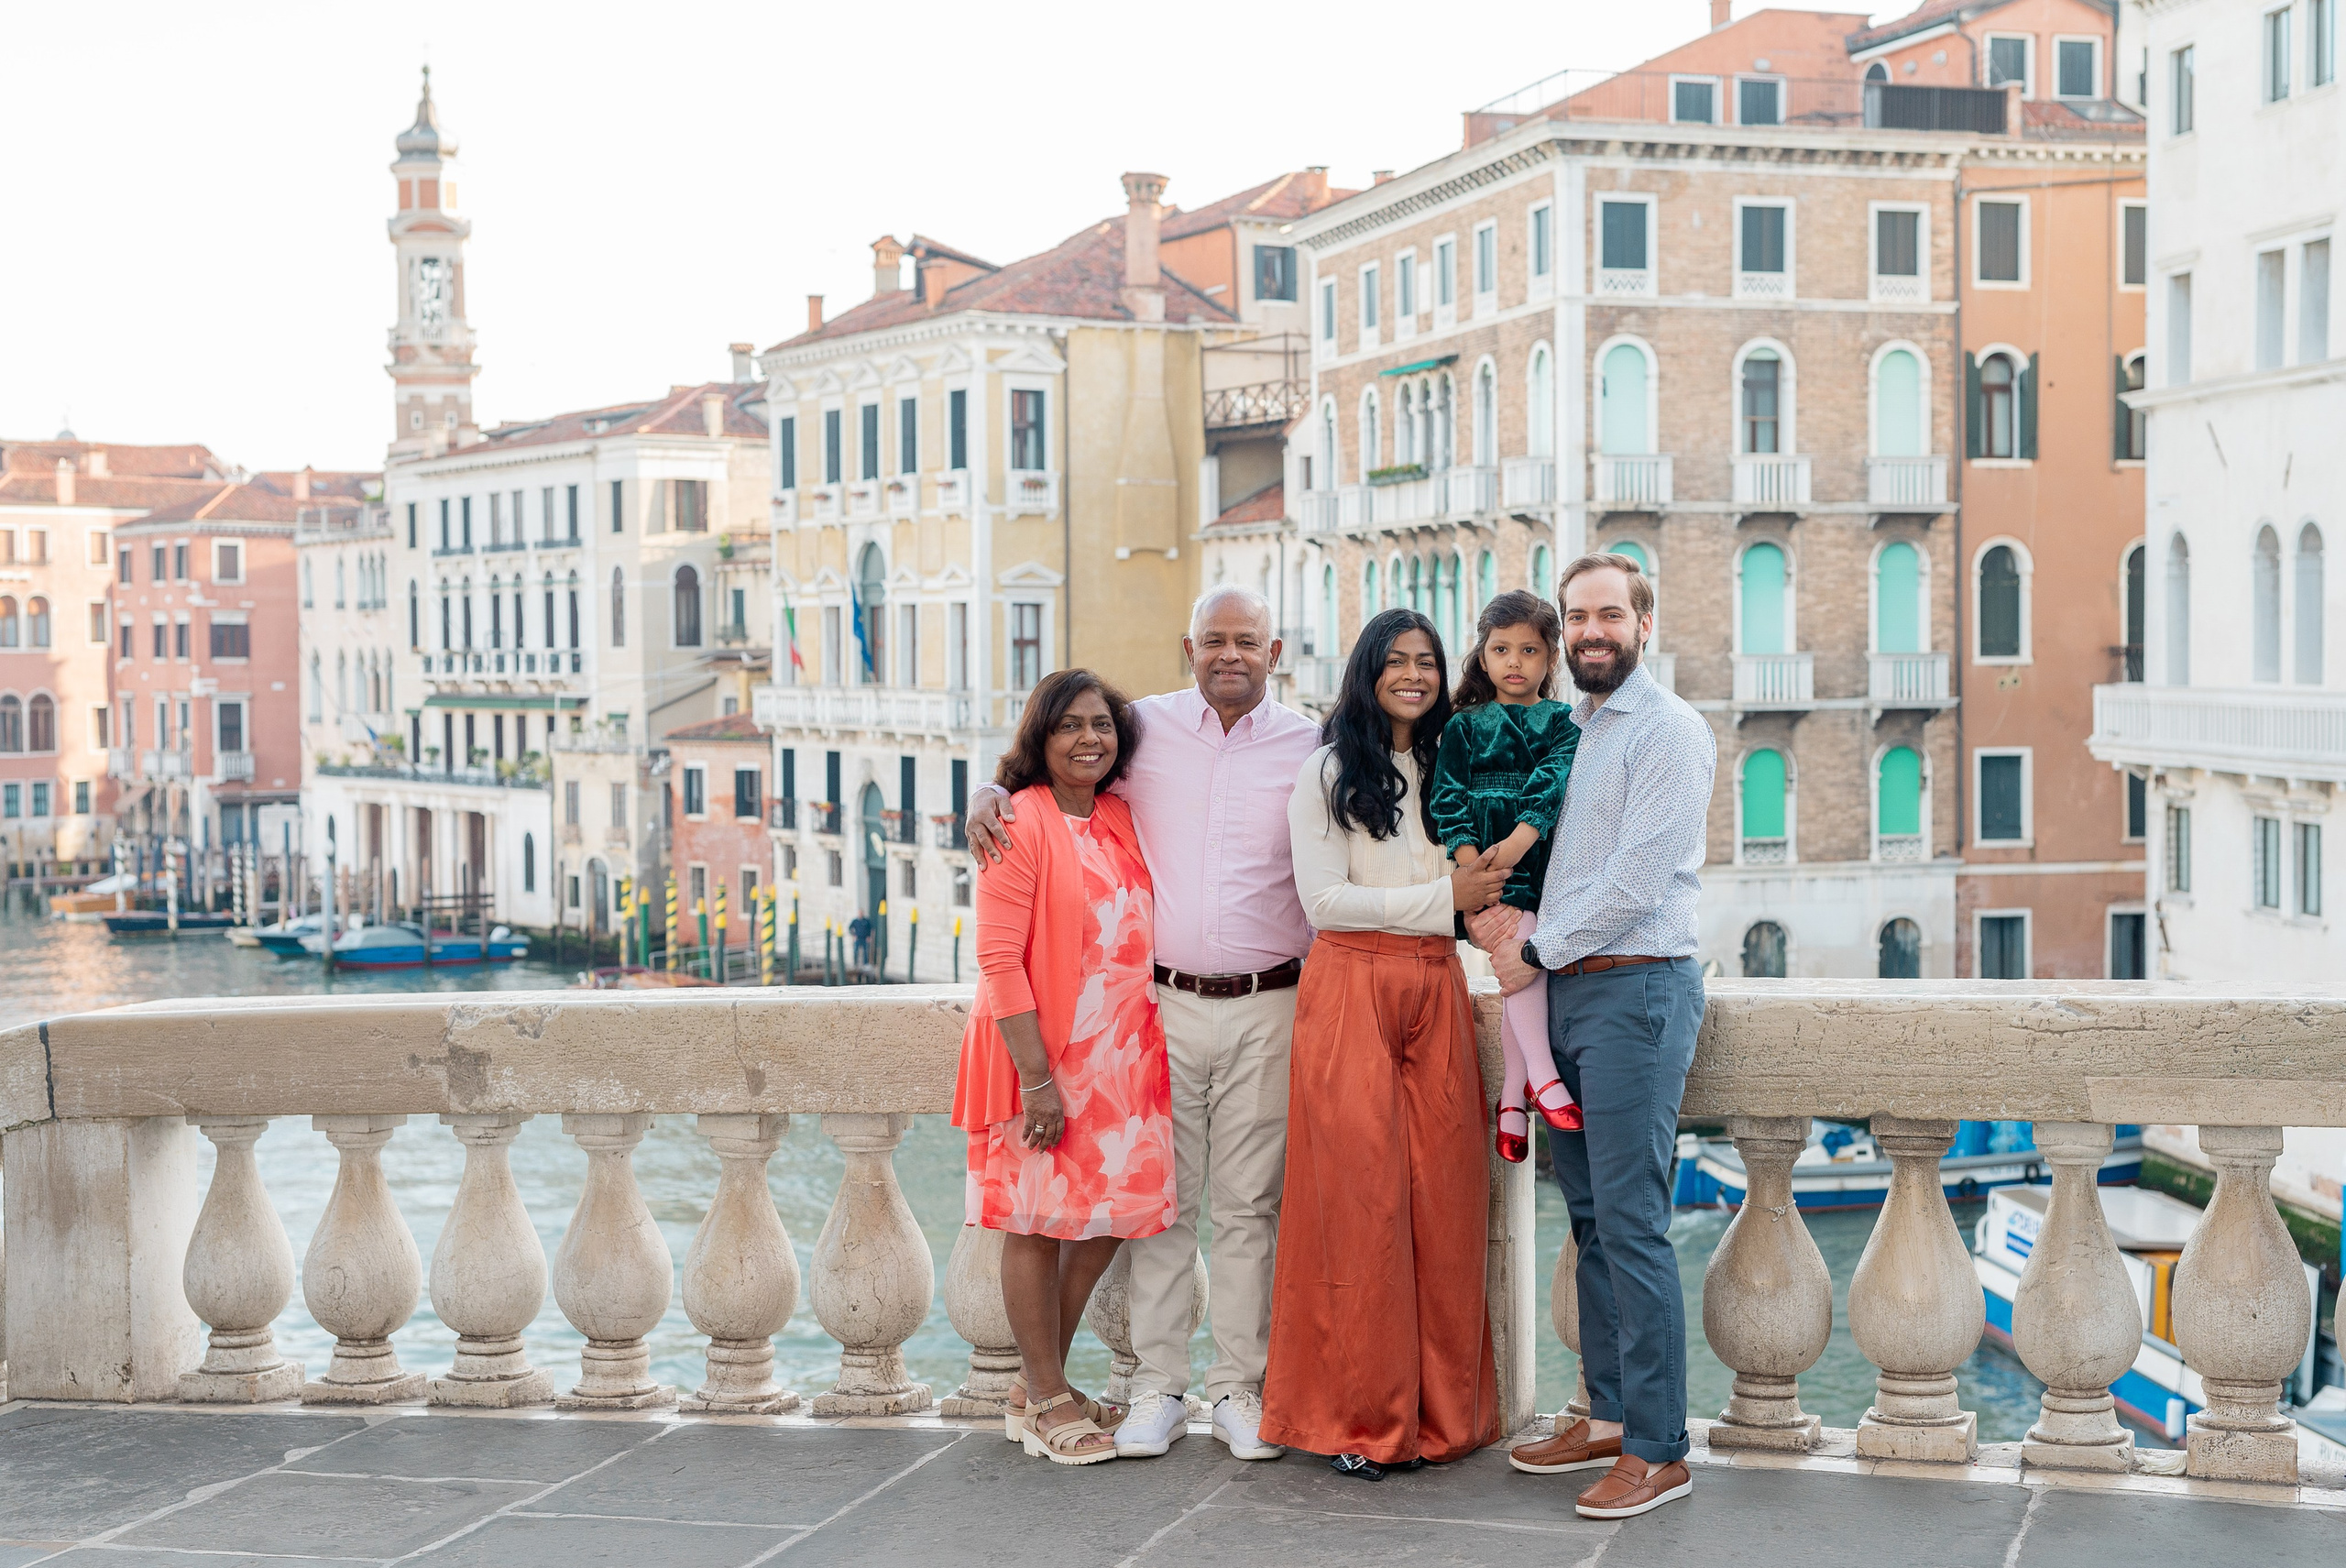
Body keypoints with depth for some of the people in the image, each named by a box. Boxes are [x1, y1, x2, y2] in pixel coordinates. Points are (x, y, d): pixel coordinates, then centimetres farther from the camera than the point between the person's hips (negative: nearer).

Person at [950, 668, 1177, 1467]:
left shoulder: (1122, 821, 9)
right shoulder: (1022, 823, -11)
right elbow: (999, 957, -15)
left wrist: (1147, 1049, 12)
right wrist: (1037, 1076, -19)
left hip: (1119, 1056, 7)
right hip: (1038, 1052, -7)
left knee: (1106, 1219, 10)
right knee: (1037, 1222, 2)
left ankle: (1041, 1387, 25)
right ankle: (1047, 1402, 14)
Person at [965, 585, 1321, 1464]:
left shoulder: (1309, 748, 4)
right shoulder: (1144, 728, 5)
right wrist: (990, 791, -3)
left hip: (1266, 1005, -1)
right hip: (1163, 1000, 1)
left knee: (1247, 1204, 4)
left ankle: (1238, 1390, 12)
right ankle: (1158, 1389, 11)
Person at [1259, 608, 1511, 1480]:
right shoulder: (1326, 774, 2)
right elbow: (1324, 898, -7)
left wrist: (1490, 895, 3)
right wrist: (1443, 898, -9)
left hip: (1436, 992, 5)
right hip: (1352, 991, -4)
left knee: (1443, 1198, 0)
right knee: (1359, 1200, -6)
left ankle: (1439, 1411, 8)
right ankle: (1360, 1419, 1)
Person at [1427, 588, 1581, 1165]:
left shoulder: (1562, 723, 11)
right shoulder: (1464, 727, 12)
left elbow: (1553, 783, -6)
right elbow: (1448, 797, 2)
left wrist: (1517, 841, -22)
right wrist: (1468, 857, -15)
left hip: (1545, 861, 1)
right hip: (1488, 864, -1)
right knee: (1521, 938, -25)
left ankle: (1511, 1097, 4)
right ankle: (1541, 1076, -23)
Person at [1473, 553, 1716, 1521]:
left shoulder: (1669, 731, -7)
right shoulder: (1565, 734, 18)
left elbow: (1635, 880, -14)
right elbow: (1539, 852, 27)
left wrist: (1537, 952, -8)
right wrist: (1494, 908, 7)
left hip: (1635, 988, -8)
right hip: (1564, 993, 8)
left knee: (1630, 1222, -9)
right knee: (1590, 1219, 11)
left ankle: (1658, 1451, -4)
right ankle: (1608, 1418, 19)